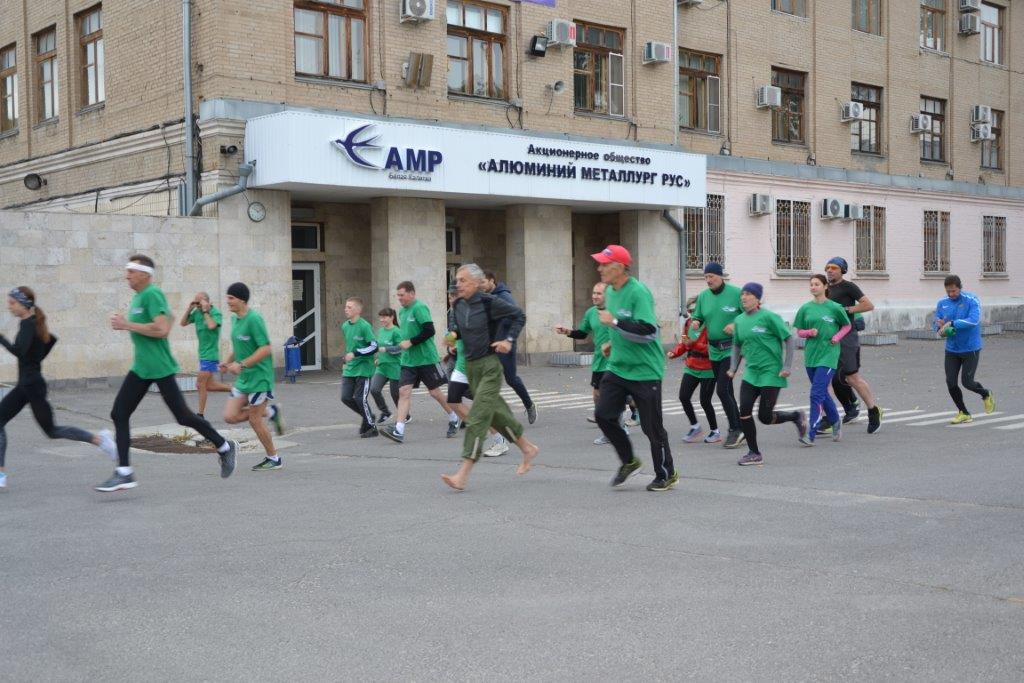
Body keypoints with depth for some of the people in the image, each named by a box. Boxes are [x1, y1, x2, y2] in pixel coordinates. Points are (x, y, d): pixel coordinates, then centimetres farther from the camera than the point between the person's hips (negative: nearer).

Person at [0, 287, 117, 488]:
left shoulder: (27, 324, -16)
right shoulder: (33, 323, 11)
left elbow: (19, 351, -30)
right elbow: (52, 339, 27)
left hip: (32, 385, -9)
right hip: (25, 385, 9)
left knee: (51, 430, 0)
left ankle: (98, 439, 9)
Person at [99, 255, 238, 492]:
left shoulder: (152, 294, -14)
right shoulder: (138, 296, 14)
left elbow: (162, 329, -25)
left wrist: (128, 325, -20)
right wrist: (126, 325, 13)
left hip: (160, 368, -9)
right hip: (140, 368, 9)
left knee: (183, 416, -1)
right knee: (119, 414, 1)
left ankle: (225, 448, 17)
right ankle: (124, 473, 3)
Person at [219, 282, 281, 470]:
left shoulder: (253, 319, -18)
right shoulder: (234, 318, 9)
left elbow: (266, 349, -23)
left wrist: (241, 365, -25)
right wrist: (228, 362, 6)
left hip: (259, 377, -8)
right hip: (243, 378, 8)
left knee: (254, 420, -1)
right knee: (230, 416, -1)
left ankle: (274, 459, 16)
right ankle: (269, 412, 18)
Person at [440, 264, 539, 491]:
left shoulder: (489, 302, -13)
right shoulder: (458, 305, 4)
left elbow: (519, 315, -3)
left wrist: (509, 340, -11)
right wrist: (454, 334, 2)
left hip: (491, 364, -7)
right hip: (471, 365, 7)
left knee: (478, 416, -12)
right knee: (495, 412, 16)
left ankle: (463, 474, -16)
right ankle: (528, 448, 37)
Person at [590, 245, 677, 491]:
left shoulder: (639, 292, -19)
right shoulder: (610, 291, 8)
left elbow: (648, 331, -27)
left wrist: (614, 322, -28)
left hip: (645, 370, -8)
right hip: (617, 367, 8)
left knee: (652, 426, 0)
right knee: (604, 415, 0)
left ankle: (667, 475, 19)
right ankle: (629, 462, 21)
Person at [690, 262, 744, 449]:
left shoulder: (735, 293, -9)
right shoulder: (703, 296, 5)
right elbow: (698, 317, 14)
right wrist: (695, 323, -8)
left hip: (731, 348, -6)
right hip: (714, 350, 6)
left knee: (722, 389, -14)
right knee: (727, 391, 12)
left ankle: (735, 429, 0)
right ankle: (738, 431, 23)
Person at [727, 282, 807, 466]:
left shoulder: (768, 317, -11)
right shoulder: (739, 321, 7)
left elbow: (790, 340, -9)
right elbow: (737, 346, 22)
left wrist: (787, 367, -13)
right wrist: (733, 368, 11)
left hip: (771, 373, -6)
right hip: (751, 373, 6)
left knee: (764, 417, -4)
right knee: (744, 412, -6)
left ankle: (796, 417, 24)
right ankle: (754, 454, 8)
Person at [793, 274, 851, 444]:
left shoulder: (835, 308, -4)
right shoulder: (805, 308, 6)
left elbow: (847, 326, 9)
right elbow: (799, 332, 12)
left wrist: (837, 337, -7)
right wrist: (809, 332, -9)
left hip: (828, 355, -5)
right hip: (810, 355, 5)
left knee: (817, 394, -13)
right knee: (823, 393, 17)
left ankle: (811, 435, -11)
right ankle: (836, 422, 41)